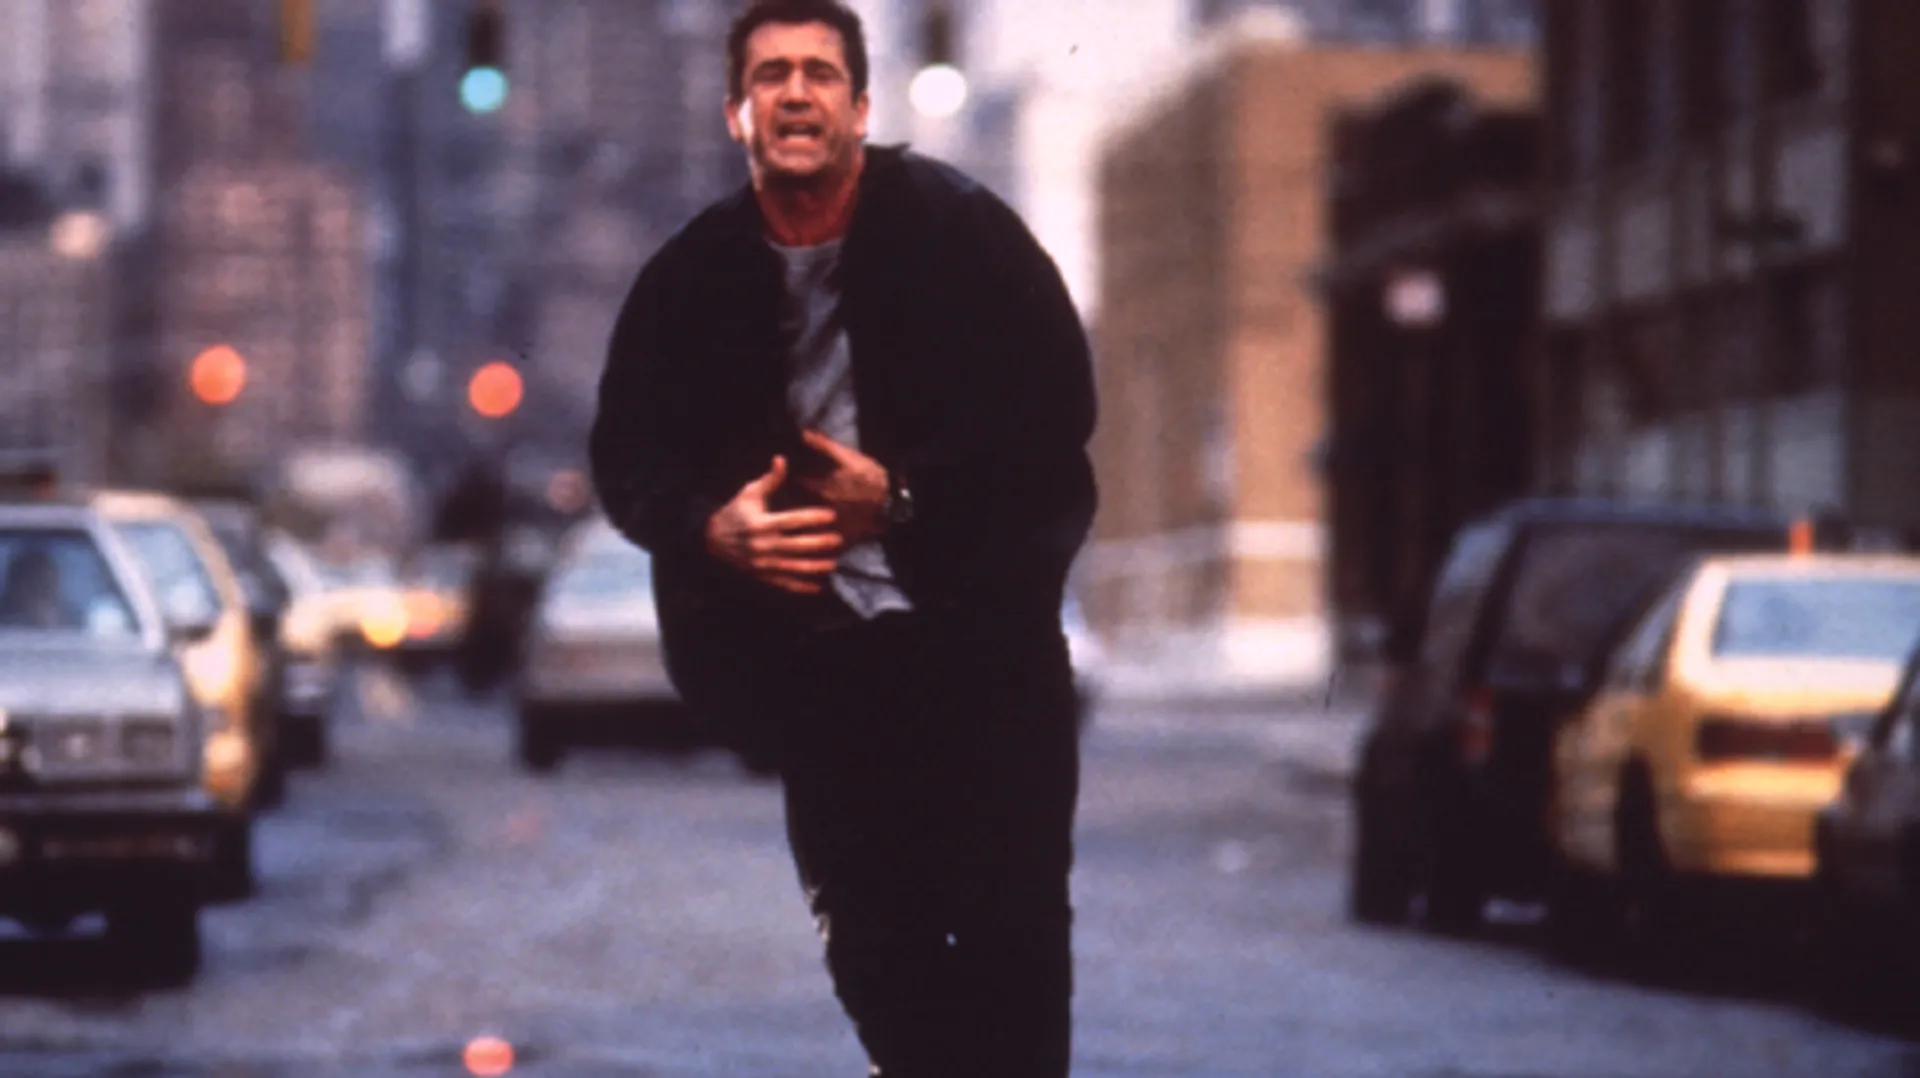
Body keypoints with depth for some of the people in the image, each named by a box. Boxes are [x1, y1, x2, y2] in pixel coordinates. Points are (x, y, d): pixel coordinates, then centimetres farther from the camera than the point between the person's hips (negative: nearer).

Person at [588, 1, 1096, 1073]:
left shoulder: (955, 226, -7)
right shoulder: (694, 275, 2)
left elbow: (1057, 405, -9)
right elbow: (627, 453, 6)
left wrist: (907, 497, -17)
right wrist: (711, 525, -15)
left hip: (979, 633, -3)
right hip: (818, 655, 3)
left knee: (1012, 924, -1)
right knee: (873, 942, 8)